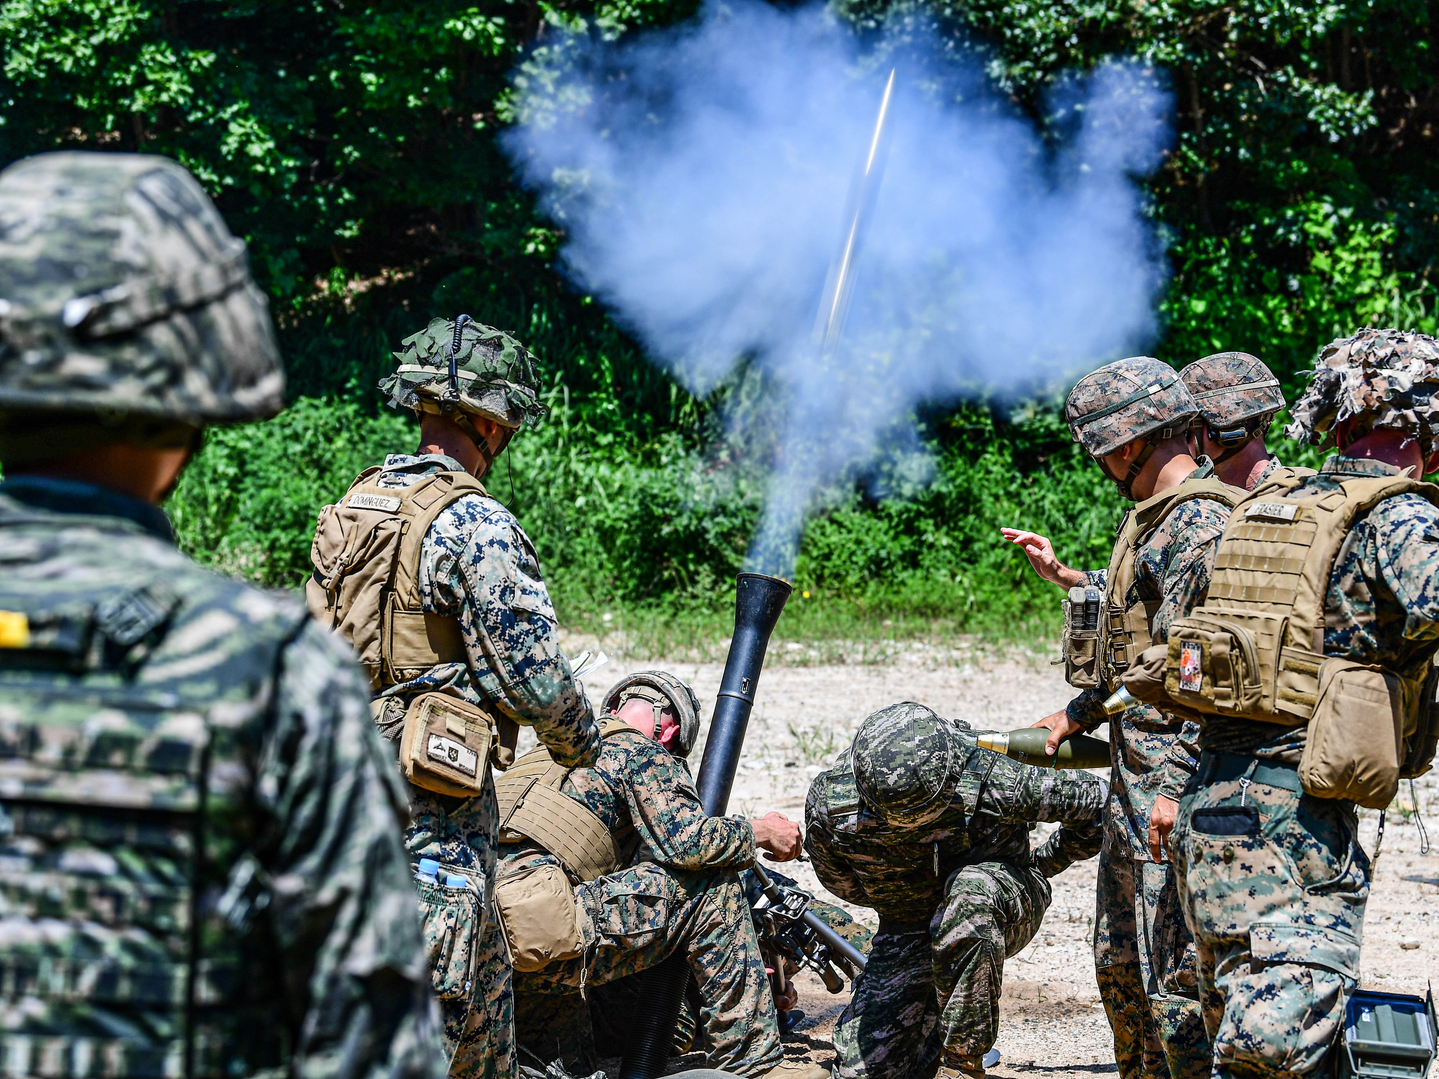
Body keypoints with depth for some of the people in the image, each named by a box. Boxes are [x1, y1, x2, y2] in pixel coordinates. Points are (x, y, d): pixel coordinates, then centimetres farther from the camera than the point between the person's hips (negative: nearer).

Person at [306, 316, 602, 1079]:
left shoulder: (353, 507, 10)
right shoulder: (475, 524, -15)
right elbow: (531, 671, -13)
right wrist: (579, 739, 6)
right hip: (434, 801, -8)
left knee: (482, 977, 18)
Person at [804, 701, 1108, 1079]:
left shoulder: (992, 780, -34)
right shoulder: (828, 803, -25)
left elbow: (1095, 800, -15)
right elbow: (838, 879, 1)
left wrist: (1049, 862, -3)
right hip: (908, 929, 3)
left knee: (970, 891, -41)